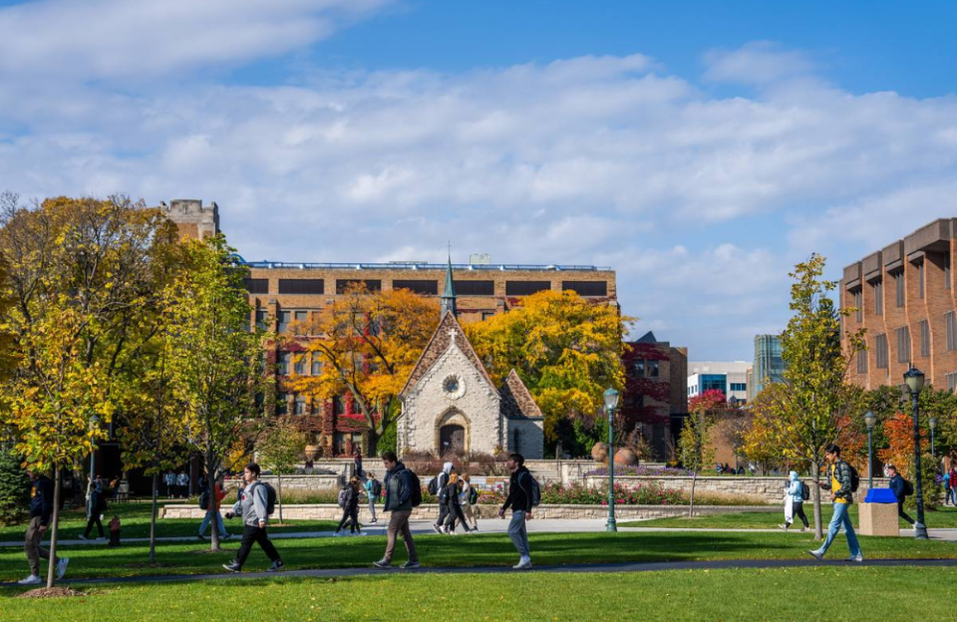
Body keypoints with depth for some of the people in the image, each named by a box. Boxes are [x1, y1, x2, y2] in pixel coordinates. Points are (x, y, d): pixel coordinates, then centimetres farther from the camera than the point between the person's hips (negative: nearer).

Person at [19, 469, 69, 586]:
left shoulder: (44, 483, -13)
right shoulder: (35, 483, 18)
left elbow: (46, 503, -19)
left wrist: (44, 522, -23)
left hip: (40, 518, -10)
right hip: (35, 517, 10)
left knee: (30, 545, -10)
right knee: (32, 546, 9)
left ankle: (35, 576, -5)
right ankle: (60, 561, 14)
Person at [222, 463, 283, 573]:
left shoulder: (258, 488, -15)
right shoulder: (249, 487, 19)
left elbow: (261, 504, -24)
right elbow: (242, 502, 26)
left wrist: (262, 519, -30)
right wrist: (234, 511, 18)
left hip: (254, 522, -11)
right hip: (249, 521, 11)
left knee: (246, 543, -5)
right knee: (264, 543, 12)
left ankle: (237, 565, -1)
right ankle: (277, 562, 15)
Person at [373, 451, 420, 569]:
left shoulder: (403, 473, -14)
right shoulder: (390, 474, 14)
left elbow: (407, 491, -19)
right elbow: (388, 489, 23)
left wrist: (398, 502, -18)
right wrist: (388, 504, 10)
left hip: (401, 509, -9)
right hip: (397, 509, 9)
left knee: (391, 532, -9)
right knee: (405, 534, 10)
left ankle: (387, 560, -7)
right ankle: (413, 560, 13)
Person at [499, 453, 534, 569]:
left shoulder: (522, 476, -14)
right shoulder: (514, 476, 16)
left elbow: (529, 493, -20)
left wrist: (528, 510, -26)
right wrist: (504, 508, 23)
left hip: (521, 509, -10)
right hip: (516, 509, 10)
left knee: (512, 531, -13)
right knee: (521, 533, 8)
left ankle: (524, 556, -10)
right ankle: (527, 561, 10)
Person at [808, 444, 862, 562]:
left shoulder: (843, 466, -11)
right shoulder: (831, 467, 15)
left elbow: (847, 485, -16)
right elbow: (831, 484, 20)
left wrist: (836, 494, -15)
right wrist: (824, 485, 0)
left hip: (843, 500, -9)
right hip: (837, 500, 9)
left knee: (834, 526, -9)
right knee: (847, 527, 10)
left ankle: (822, 551, -12)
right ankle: (857, 554, 13)